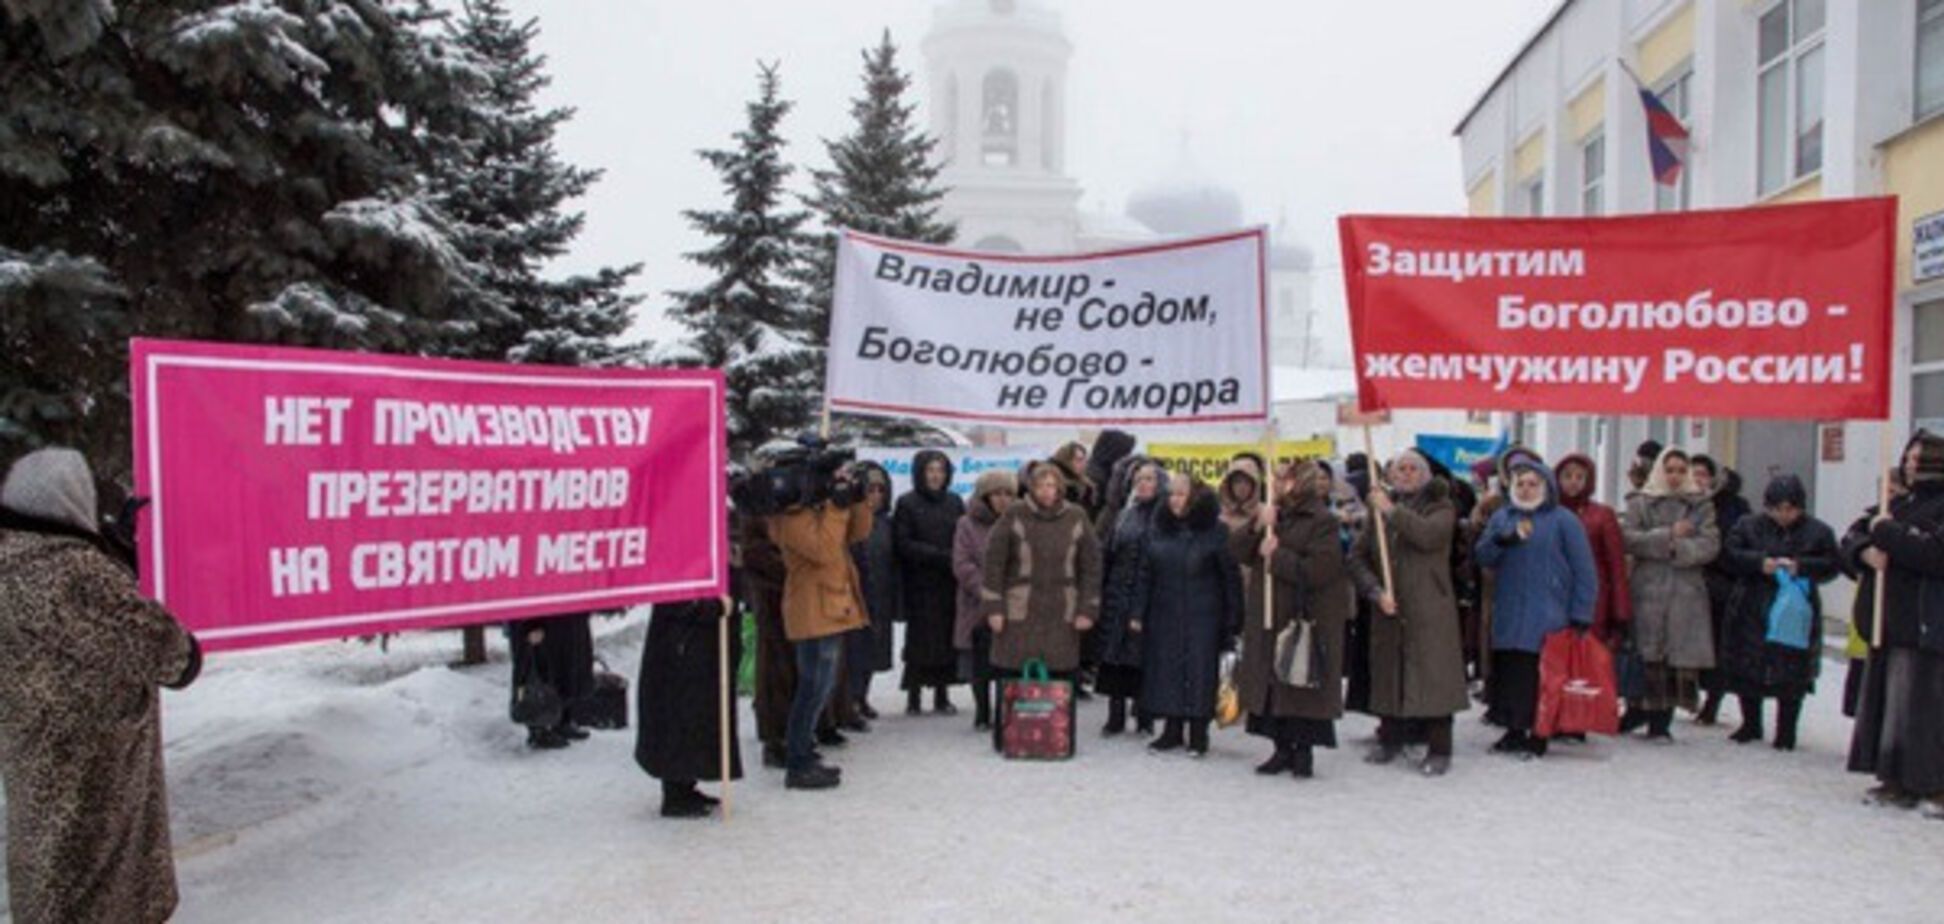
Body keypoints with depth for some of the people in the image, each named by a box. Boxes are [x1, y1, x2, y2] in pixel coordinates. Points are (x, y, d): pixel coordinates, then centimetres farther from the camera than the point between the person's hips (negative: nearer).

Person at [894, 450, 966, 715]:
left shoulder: (954, 502, 12)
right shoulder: (907, 504, 0)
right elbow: (904, 545, -7)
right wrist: (940, 556, -14)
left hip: (949, 584, 3)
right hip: (920, 585, -3)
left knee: (948, 638, 3)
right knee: (919, 639, -2)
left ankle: (942, 695, 11)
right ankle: (914, 698, 5)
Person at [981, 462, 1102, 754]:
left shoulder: (1076, 517, 4)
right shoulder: (1014, 516, -2)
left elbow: (1091, 566, 8)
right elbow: (994, 562, -1)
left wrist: (1087, 609, 3)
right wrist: (993, 607, -4)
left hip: (1062, 614, 2)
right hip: (1018, 612, -1)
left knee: (1061, 677, 1)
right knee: (1013, 675, 0)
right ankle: (1006, 737, 12)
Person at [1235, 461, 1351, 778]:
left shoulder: (1323, 520, -9)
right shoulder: (1276, 516, 13)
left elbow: (1317, 570, -20)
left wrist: (1276, 556, -15)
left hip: (1307, 620, -7)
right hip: (1269, 617, 7)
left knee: (1303, 689, 0)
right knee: (1272, 685, 9)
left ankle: (1304, 751, 13)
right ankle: (1282, 748, 20)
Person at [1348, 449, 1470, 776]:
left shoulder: (1440, 507, 3)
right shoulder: (1379, 509, 13)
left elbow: (1428, 535, -20)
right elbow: (1358, 557, 8)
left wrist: (1392, 510, -17)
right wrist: (1376, 591, -6)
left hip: (1429, 609, -4)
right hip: (1388, 609, 4)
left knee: (1432, 675, -7)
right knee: (1388, 672, 9)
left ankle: (1440, 751, -1)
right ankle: (1390, 739, 25)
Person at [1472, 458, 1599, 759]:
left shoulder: (1563, 520, 1)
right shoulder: (1501, 517, 14)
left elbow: (1584, 571, -2)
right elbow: (1481, 556, 6)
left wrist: (1581, 615, -6)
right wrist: (1501, 541, -15)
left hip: (1547, 617, -4)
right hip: (1508, 615, 4)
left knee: (1540, 675, -5)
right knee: (1508, 672, 5)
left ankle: (1538, 734, 6)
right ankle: (1514, 730, 16)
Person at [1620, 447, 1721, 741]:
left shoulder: (1702, 505, 12)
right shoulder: (1640, 503, 9)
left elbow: (1710, 544, 1)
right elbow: (1628, 538, -4)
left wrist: (1678, 547, -12)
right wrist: (1667, 535, -10)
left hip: (1686, 591, 1)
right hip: (1647, 588, -1)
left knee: (1679, 657, -2)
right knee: (1645, 656, -4)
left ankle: (1661, 721, 6)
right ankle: (1639, 711, 10)